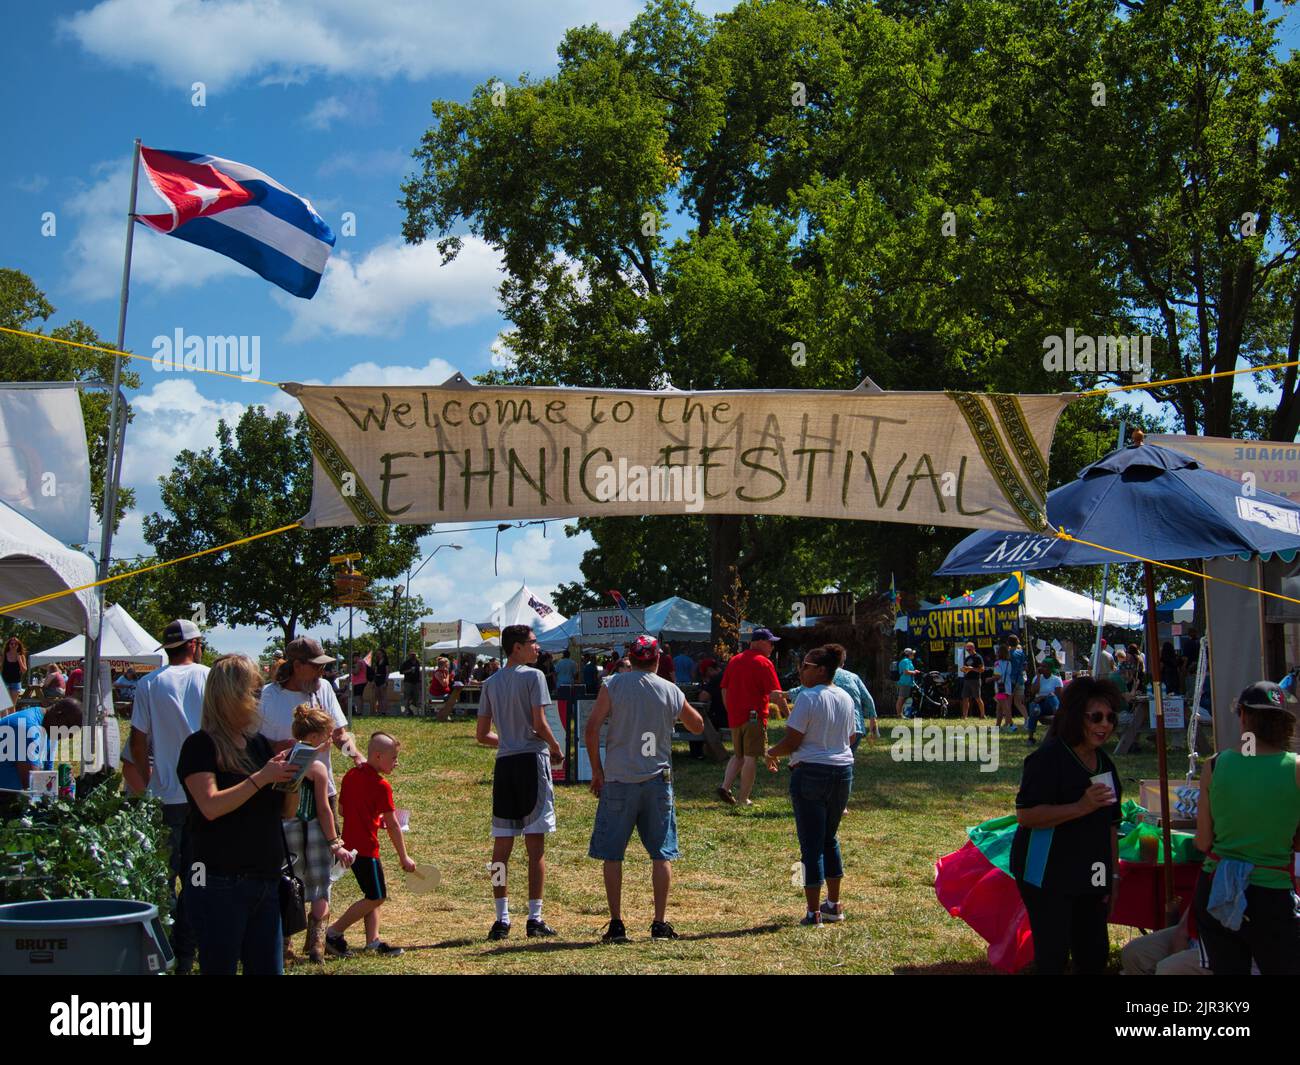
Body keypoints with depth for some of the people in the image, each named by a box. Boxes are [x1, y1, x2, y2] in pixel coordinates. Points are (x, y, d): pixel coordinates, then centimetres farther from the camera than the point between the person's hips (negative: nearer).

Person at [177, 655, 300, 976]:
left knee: (269, 968, 8)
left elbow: (287, 811, 15)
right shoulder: (200, 745, -7)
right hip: (219, 885, -6)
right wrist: (261, 777, -19)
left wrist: (291, 778, -4)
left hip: (265, 881, 7)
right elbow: (211, 806, -19)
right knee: (219, 968, 0)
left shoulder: (259, 743, 13)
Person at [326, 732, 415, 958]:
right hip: (366, 847, -9)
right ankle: (334, 933, 0)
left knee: (374, 895, 15)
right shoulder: (381, 786, -14)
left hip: (349, 843, 9)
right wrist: (404, 857, -4)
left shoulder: (350, 775, 8)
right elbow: (393, 826, -11)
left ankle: (373, 941, 14)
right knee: (376, 897, -1)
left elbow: (341, 809, 16)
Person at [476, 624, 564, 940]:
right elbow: (539, 724, -13)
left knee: (501, 847, 6)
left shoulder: (491, 683, 12)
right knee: (535, 846, -1)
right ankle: (535, 919, 0)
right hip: (532, 760, -5)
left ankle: (502, 919, 7)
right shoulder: (533, 676, -6)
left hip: (504, 764, 5)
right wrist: (556, 749, 3)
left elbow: (482, 735, 12)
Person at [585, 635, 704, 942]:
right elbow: (698, 726, 18)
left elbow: (591, 730, -9)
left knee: (612, 854, 5)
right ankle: (660, 924, 7)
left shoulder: (614, 686, -3)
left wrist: (597, 772, 0)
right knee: (662, 854, 9)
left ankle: (616, 925, 3)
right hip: (658, 780, 2)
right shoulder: (672, 691, 4)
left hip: (618, 780, -2)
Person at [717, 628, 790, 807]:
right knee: (751, 757, 0)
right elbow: (776, 693, -12)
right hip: (754, 716, -7)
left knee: (738, 755, 18)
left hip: (734, 717, 7)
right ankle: (743, 798, 1)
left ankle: (725, 786, 1)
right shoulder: (764, 663, -9)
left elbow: (724, 690, 16)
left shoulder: (734, 660, 13)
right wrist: (787, 714, -2)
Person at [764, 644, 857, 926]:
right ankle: (834, 905, 26)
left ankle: (813, 912, 1)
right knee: (829, 839, 20)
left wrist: (771, 753, 2)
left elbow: (792, 742, -16)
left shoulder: (808, 697, -15)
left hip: (810, 773, -7)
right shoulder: (846, 698, 7)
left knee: (811, 843, -1)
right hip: (843, 771, 7)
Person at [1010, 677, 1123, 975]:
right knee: (1053, 955, -10)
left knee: (1095, 955, 10)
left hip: (1090, 877, 8)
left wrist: (1113, 875, 16)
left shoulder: (1104, 763, 13)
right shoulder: (1049, 758, -13)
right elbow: (1025, 814, -21)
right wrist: (1081, 807, -27)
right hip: (1048, 875, -8)